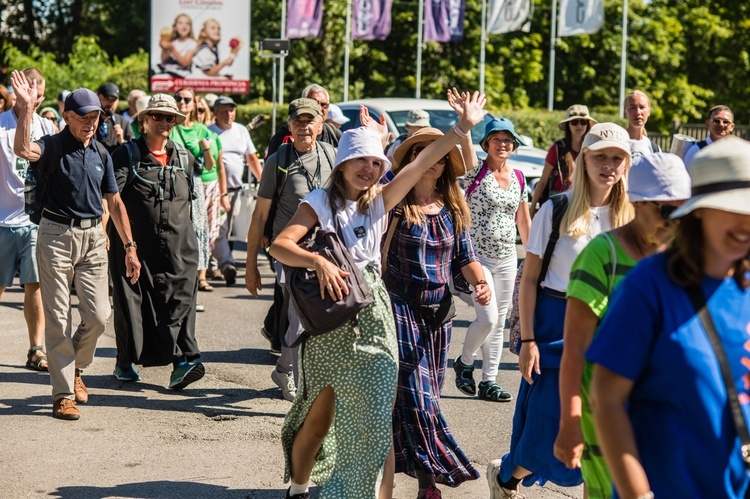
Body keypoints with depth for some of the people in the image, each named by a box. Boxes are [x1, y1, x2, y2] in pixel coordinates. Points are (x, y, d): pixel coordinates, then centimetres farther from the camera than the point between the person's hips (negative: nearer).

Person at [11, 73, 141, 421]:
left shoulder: (101, 153, 12)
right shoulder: (54, 146, -4)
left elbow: (114, 202, 15)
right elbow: (23, 150, -28)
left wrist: (129, 247, 12)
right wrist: (26, 108, -35)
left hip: (93, 237, 4)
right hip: (57, 235, -4)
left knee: (98, 316, -1)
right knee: (58, 320, 0)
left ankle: (75, 367, 27)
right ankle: (63, 394, 7)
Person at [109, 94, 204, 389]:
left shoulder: (184, 158, 13)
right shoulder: (127, 155, 1)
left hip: (177, 245, 3)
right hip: (136, 244, -3)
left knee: (180, 298, -9)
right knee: (131, 301, 3)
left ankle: (184, 360, -15)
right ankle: (125, 362, 16)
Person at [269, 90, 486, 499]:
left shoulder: (379, 201, 8)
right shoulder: (321, 202, -5)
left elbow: (420, 163, 0)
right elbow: (279, 245, -17)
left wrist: (461, 128, -7)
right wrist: (318, 261, -34)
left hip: (373, 319, 4)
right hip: (331, 323, -4)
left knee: (371, 422, -2)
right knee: (318, 418, 6)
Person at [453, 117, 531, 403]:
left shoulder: (518, 178, 8)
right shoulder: (476, 172, -7)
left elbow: (523, 220, 15)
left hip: (507, 259, 5)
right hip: (478, 256, -5)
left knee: (499, 322, 8)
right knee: (487, 318, -12)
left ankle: (489, 382, 16)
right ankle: (464, 363, 15)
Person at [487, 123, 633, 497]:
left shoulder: (629, 216, 4)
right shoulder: (557, 210, -7)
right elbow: (529, 279, -6)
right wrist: (528, 340, -10)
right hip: (557, 324, -3)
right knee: (550, 426, 1)